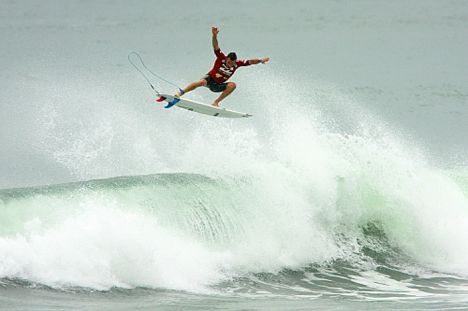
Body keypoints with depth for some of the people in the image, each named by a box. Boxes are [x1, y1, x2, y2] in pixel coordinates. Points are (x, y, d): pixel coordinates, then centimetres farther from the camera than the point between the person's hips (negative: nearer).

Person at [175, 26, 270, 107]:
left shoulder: (237, 63, -8)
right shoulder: (221, 58, -17)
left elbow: (250, 62, -3)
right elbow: (215, 46, -30)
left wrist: (260, 60, -17)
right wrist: (214, 35, -46)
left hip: (218, 86, 4)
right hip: (210, 78, -4)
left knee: (232, 85, -21)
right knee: (202, 82, -37)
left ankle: (216, 102, -19)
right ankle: (180, 93, -32)